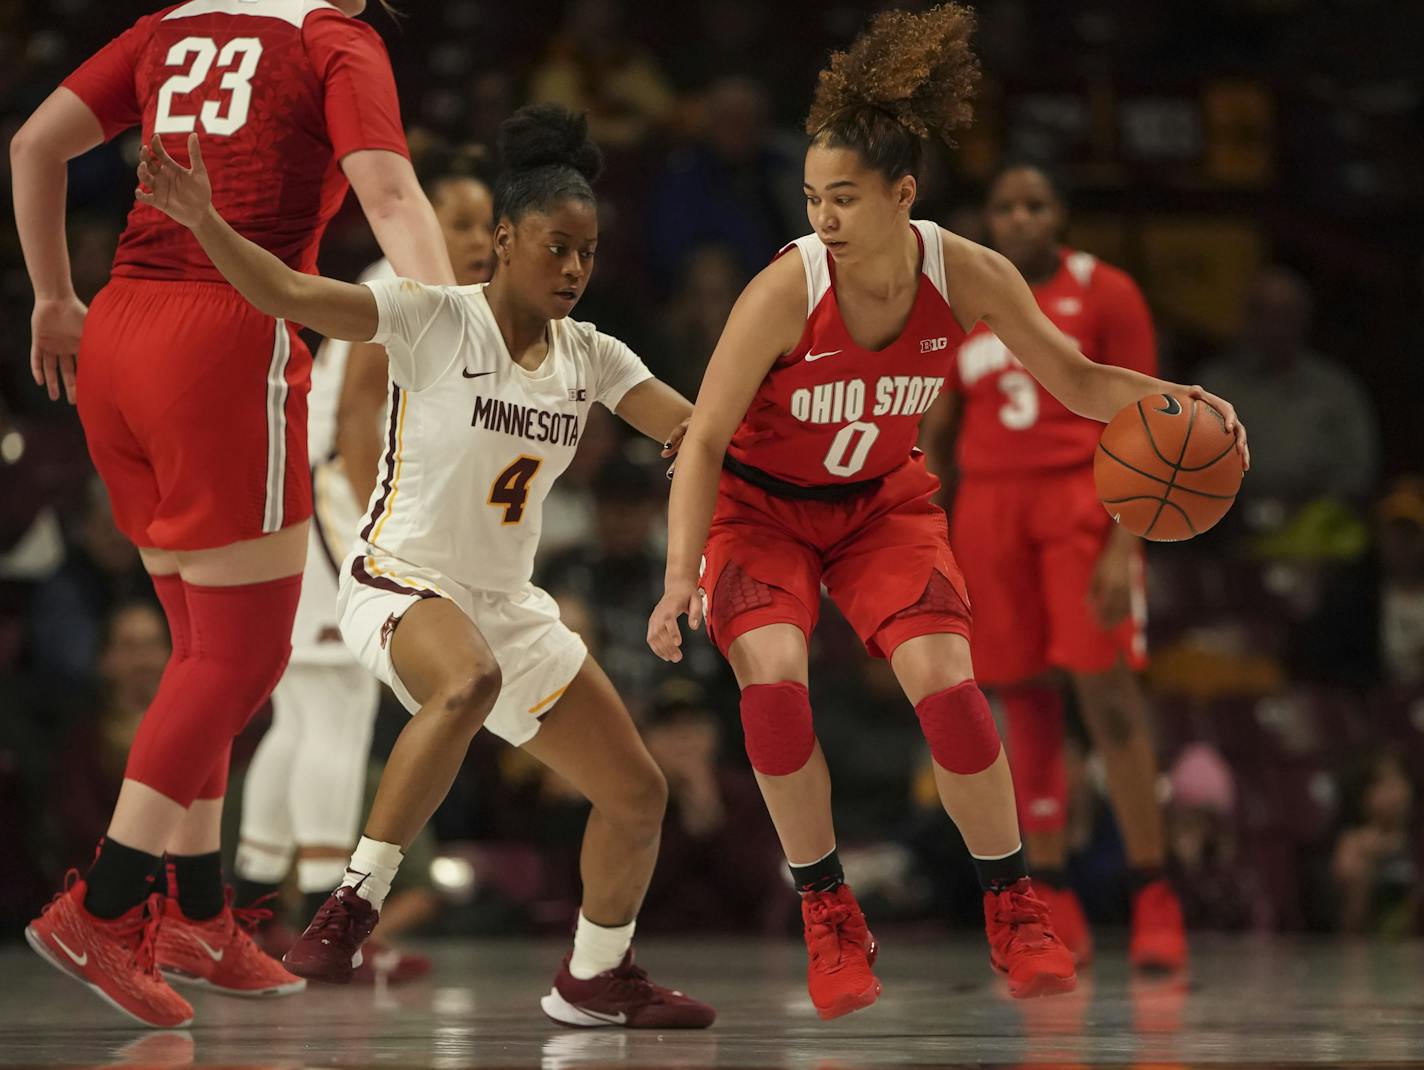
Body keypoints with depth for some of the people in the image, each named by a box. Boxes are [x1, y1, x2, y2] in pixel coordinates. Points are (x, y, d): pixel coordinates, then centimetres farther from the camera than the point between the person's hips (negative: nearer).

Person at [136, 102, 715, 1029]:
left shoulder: (589, 357, 5)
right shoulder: (433, 320, -12)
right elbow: (291, 294, -23)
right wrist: (203, 222, -38)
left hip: (507, 604, 7)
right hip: (400, 581, -7)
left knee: (638, 795, 7)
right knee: (470, 682, -42)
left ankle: (596, 979, 30)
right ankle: (354, 904, -34)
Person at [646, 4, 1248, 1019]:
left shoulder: (969, 277, -21)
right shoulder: (784, 291, -30)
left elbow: (1075, 379, -8)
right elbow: (705, 441, -23)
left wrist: (1168, 396, -27)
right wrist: (682, 577, -31)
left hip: (882, 501, 2)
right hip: (761, 505, -2)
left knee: (947, 684, -14)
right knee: (773, 681, -24)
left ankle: (1013, 906, 6)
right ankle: (828, 914, -6)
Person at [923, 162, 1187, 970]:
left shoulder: (1105, 293, 1)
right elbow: (937, 433, 17)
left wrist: (1124, 543, -13)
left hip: (1081, 501, -3)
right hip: (989, 503, 3)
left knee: (1109, 691, -12)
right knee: (1024, 702, 2)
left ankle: (1155, 904, -9)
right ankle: (1056, 912, 7)